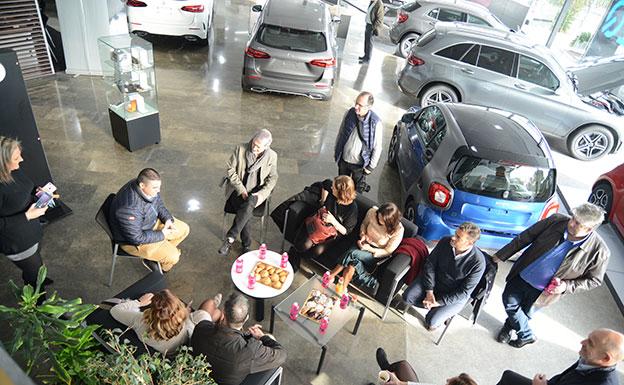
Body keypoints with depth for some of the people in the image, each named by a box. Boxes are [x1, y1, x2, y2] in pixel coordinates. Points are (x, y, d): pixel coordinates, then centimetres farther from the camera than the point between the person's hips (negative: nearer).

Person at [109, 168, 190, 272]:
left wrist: (168, 219, -12)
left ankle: (163, 251, 27)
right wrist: (161, 235, -20)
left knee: (184, 229, 8)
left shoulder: (149, 187, -16)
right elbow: (136, 238, -30)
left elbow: (159, 204, 4)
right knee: (172, 257, -14)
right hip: (132, 240, -8)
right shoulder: (130, 208, -39)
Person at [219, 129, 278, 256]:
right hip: (238, 189, 0)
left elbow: (272, 178, 4)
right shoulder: (240, 149, -7)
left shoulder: (272, 156, -5)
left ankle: (230, 238, -26)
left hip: (256, 191, 0)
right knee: (246, 211, -28)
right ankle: (246, 244, -10)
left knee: (248, 205, -34)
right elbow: (230, 169, -4)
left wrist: (261, 194, -12)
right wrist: (241, 190, -13)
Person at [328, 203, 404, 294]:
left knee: (353, 253, -29)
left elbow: (387, 252, -13)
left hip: (378, 255, -3)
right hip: (364, 243, 4)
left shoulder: (398, 231, -24)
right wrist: (362, 235, -12)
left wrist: (369, 249, -26)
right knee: (354, 261, -30)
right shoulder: (372, 212, -16)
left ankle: (332, 275, -13)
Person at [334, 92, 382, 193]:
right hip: (343, 159, 4)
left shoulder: (376, 123, -25)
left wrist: (371, 166, -9)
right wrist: (336, 151, 10)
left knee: (357, 190, 19)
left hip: (359, 164, -4)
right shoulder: (349, 113, -14)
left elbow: (377, 147, -14)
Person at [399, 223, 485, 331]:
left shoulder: (478, 262, -26)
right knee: (407, 297, -14)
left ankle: (446, 311, 17)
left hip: (455, 296, -4)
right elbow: (430, 264, -7)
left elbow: (464, 292, -20)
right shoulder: (445, 242, -17)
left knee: (431, 323, -15)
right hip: (433, 281, 4)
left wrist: (439, 302, -22)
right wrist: (429, 291, -14)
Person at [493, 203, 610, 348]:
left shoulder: (599, 251, -23)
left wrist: (567, 286, -22)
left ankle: (510, 325, 52)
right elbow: (525, 237, -9)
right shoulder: (556, 220, -20)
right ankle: (527, 336, 45)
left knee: (526, 313, 18)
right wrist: (501, 255, -4)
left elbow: (593, 280, -6)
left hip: (543, 291, -2)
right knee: (509, 303, 18)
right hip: (522, 276, 3)